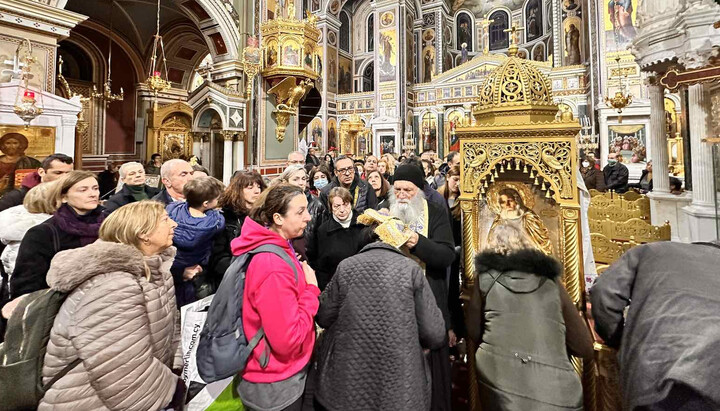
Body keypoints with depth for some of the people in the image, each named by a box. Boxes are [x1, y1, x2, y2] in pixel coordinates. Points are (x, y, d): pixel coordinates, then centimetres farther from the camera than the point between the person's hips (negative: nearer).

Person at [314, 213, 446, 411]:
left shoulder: (345, 267, -6)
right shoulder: (412, 269, -9)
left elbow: (323, 317, 2)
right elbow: (434, 335, -9)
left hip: (347, 380, 1)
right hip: (399, 386, 0)